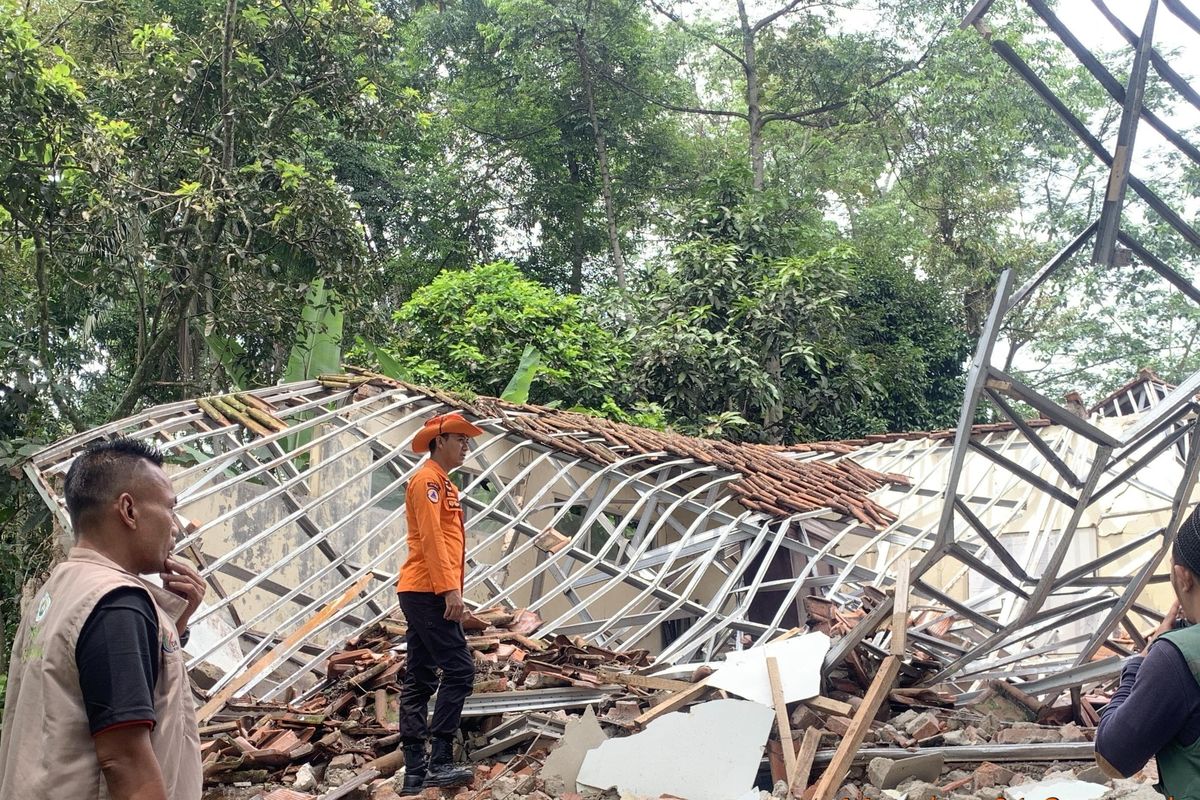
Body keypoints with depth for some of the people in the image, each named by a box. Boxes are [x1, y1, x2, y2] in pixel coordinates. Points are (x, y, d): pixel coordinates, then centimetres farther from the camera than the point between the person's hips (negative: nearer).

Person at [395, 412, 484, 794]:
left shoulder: (443, 484, 23)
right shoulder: (427, 480, -8)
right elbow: (431, 538, -18)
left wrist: (452, 591, 19)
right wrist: (449, 589, -23)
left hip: (421, 594, 10)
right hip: (428, 592, -10)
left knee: (419, 680, 7)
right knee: (459, 670, -12)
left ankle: (415, 772, 8)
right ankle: (440, 761, -13)